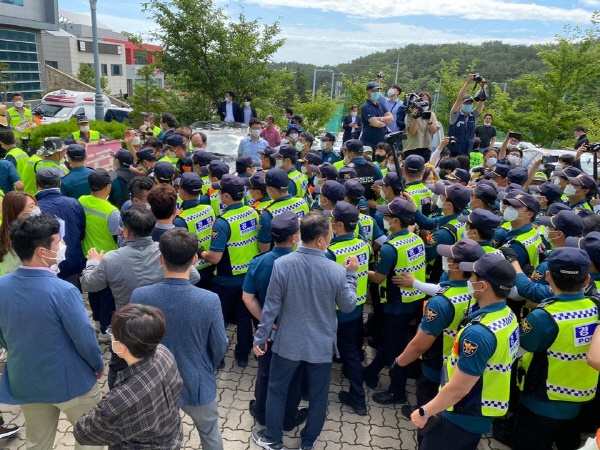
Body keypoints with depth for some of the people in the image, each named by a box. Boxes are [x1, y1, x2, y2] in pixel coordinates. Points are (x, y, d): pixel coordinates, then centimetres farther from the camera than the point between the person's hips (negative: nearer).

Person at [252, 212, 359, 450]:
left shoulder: (282, 264, -18)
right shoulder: (336, 271, -18)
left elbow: (271, 306, -11)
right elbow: (348, 306, -3)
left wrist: (260, 337, 1)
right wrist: (351, 274, 7)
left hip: (288, 342, 0)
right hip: (321, 345, 0)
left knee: (276, 389, 22)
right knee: (318, 395, 20)